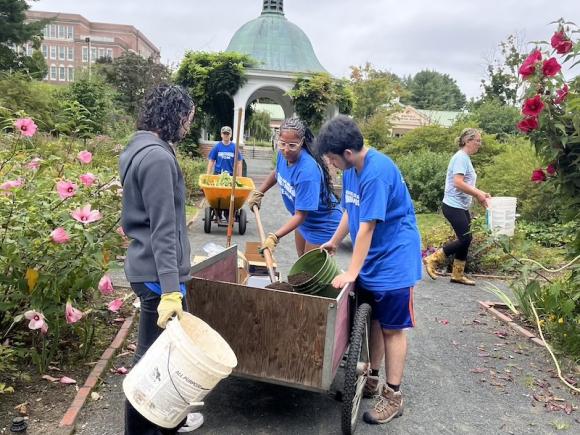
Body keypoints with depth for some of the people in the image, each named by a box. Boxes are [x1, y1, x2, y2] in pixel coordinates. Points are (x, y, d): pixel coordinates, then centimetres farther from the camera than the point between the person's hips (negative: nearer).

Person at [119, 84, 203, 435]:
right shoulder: (158, 157, -20)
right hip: (158, 274, -10)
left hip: (147, 267, 10)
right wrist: (170, 289, -27)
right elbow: (163, 230, -26)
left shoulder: (140, 148, 12)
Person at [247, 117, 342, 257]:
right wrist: (258, 192, 9)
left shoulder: (307, 170, -36)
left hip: (322, 226, -8)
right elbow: (277, 172, 14)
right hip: (304, 221, 8)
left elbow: (301, 215, -34)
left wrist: (275, 237, -42)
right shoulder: (283, 154, -13)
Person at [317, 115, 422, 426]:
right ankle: (372, 378, 32)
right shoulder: (351, 169, 1)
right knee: (372, 320, 16)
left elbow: (367, 227, -25)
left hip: (393, 261, -8)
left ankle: (393, 395, 16)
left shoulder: (377, 172, -25)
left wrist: (351, 273, -21)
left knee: (391, 327, 2)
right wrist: (333, 242, 23)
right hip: (371, 260, 8)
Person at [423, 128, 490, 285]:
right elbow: (458, 183, -23)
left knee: (465, 239, 9)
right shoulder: (460, 157, -14)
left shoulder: (466, 158, 16)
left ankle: (458, 275, 16)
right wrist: (478, 194, -16)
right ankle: (432, 259, 1)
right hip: (453, 206, -10)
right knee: (465, 238, -9)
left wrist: (481, 194, 8)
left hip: (462, 207, 10)